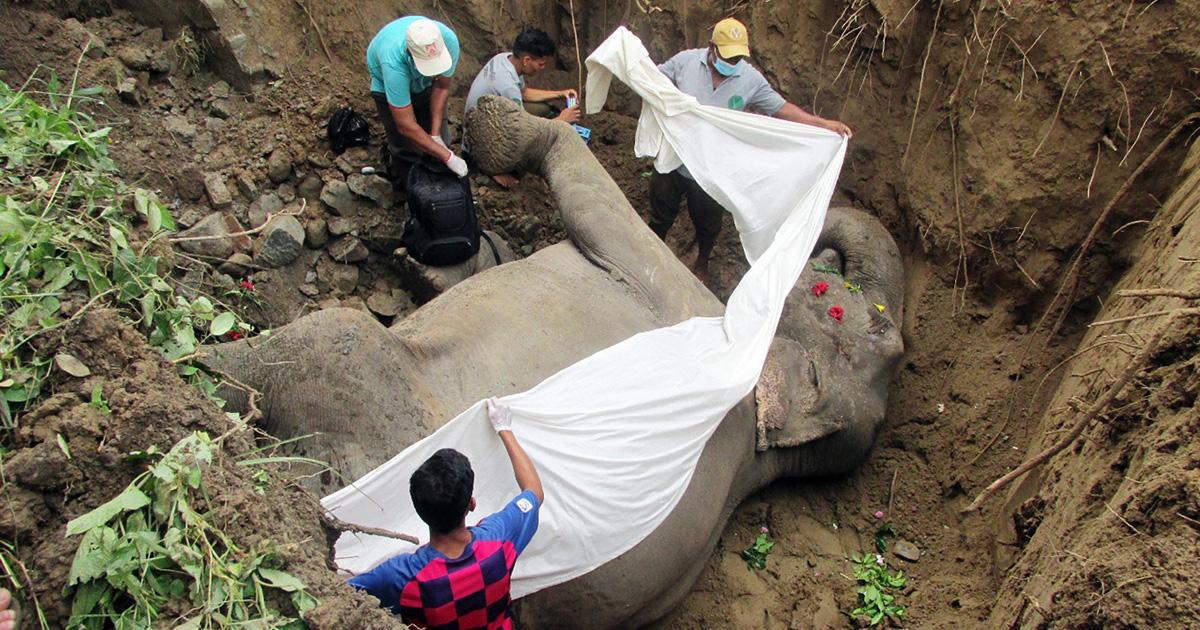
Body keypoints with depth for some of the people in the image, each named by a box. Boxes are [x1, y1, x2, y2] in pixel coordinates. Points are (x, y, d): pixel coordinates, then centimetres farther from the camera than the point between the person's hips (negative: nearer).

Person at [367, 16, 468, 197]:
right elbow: (405, 126, -42)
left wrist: (435, 135, -22)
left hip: (425, 83, 4)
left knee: (441, 139, 1)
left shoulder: (449, 40, -37)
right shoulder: (393, 62, -47)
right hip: (387, 85, -3)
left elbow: (441, 87, -18)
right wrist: (448, 157, -41)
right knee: (406, 151, -7)